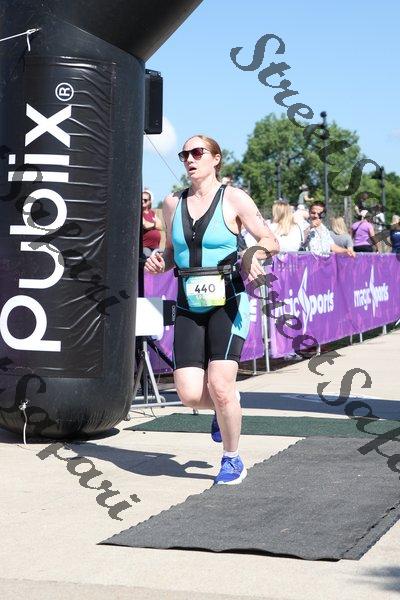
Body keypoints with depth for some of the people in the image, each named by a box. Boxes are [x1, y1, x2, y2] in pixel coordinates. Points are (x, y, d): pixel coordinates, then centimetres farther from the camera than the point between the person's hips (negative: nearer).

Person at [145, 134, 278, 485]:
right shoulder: (173, 203, 11)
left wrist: (255, 254, -22)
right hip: (189, 308, 4)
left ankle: (232, 460, 7)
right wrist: (160, 263, 0)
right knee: (189, 393, -9)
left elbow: (271, 241, 0)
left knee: (219, 385, -16)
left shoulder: (234, 199, -1)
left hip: (228, 302, -4)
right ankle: (225, 407, 29)